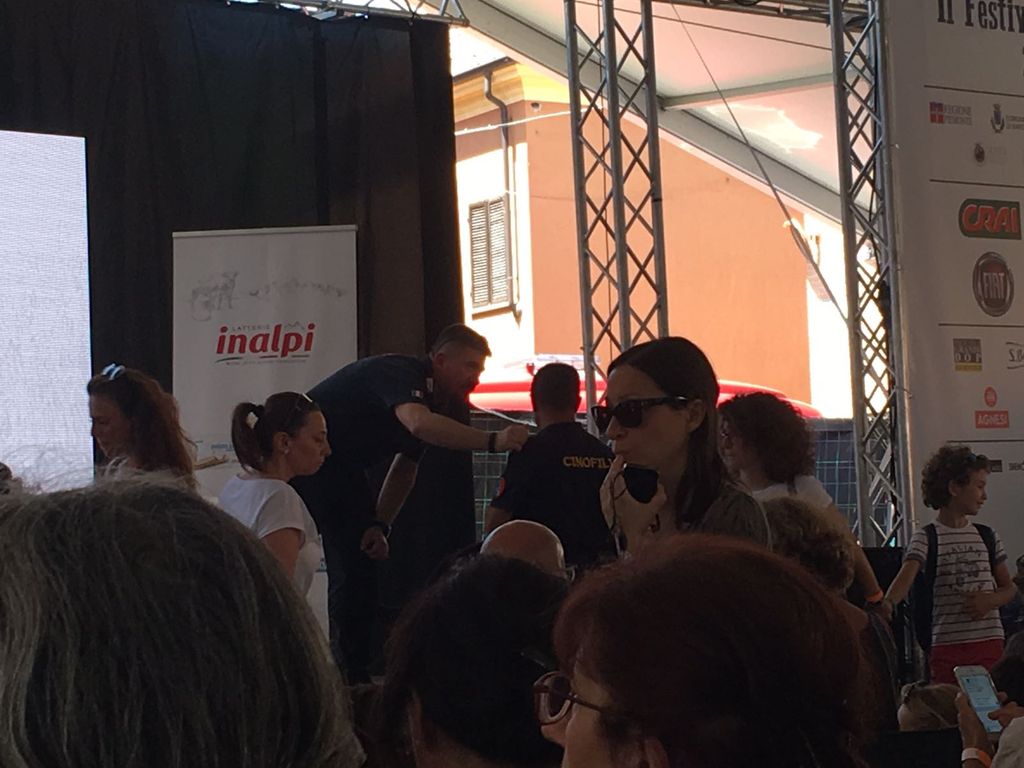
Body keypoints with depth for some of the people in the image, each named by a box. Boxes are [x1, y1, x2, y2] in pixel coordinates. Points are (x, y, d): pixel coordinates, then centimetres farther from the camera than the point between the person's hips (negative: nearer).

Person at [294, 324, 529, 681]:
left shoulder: (432, 399, 6)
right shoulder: (400, 373, -24)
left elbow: (405, 468, 12)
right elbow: (419, 423, -45)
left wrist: (379, 525, -1)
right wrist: (493, 441, -49)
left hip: (341, 470, 9)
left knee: (356, 571, 3)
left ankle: (352, 678, 7)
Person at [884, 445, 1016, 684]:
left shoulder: (987, 537, 14)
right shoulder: (926, 538, 0)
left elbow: (1009, 588, 18)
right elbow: (906, 577, -16)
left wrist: (990, 600, -4)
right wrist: (885, 604, -36)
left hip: (990, 641, 4)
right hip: (947, 645, -4)